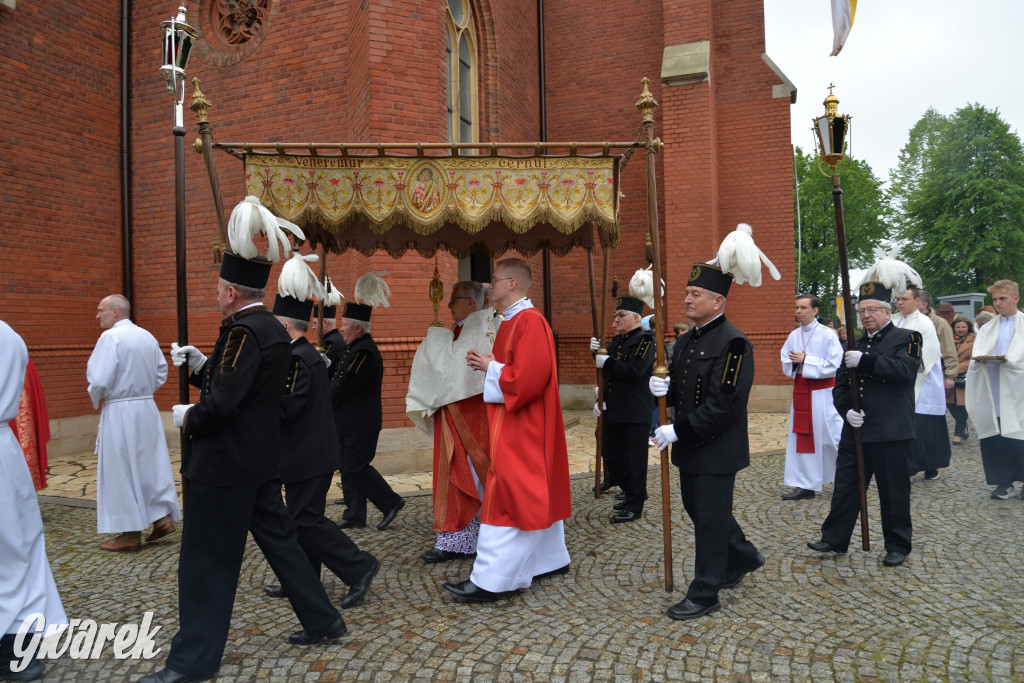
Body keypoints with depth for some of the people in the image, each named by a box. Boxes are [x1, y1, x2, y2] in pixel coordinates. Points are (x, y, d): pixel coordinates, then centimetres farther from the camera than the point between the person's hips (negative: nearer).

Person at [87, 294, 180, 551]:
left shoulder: (110, 338, -14)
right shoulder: (147, 337, 8)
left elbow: (100, 380, -18)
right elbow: (162, 372, 15)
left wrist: (95, 398, 0)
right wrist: (143, 391, 16)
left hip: (120, 412, -7)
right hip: (147, 407, 7)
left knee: (121, 470, 3)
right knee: (150, 463, 14)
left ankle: (130, 534, 10)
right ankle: (162, 517, 18)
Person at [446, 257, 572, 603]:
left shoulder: (530, 321, -18)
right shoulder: (513, 321, 14)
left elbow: (528, 376, -26)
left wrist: (490, 367, -14)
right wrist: (488, 363, 3)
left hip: (521, 428, -10)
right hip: (514, 423, 10)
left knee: (506, 499, -7)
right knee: (535, 493, 16)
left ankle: (490, 581, -2)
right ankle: (552, 559, 27)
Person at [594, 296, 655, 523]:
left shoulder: (645, 340, -11)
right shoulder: (617, 341, 14)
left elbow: (636, 370, -26)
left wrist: (607, 362, -19)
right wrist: (602, 400, 10)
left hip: (636, 413, -9)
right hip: (614, 412, 9)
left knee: (635, 459, 1)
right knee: (610, 454, 14)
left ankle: (634, 506, 13)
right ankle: (631, 492, 32)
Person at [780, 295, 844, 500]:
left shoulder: (828, 335, -8)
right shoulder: (793, 336, 7)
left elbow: (834, 365, -13)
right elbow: (786, 365, 9)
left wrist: (805, 360, -17)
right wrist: (794, 362, -13)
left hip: (823, 392, -5)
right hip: (801, 390, 5)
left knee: (831, 437, 0)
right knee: (802, 437, 4)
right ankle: (806, 486, 11)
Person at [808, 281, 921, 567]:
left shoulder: (907, 338, -1)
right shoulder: (855, 345, 15)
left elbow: (906, 370, -21)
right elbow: (840, 386, 14)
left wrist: (865, 360, -27)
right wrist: (846, 410, -5)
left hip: (891, 433, -5)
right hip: (855, 431, 6)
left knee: (894, 492, 6)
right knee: (845, 487, 10)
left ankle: (898, 546, 22)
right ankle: (834, 539, 20)